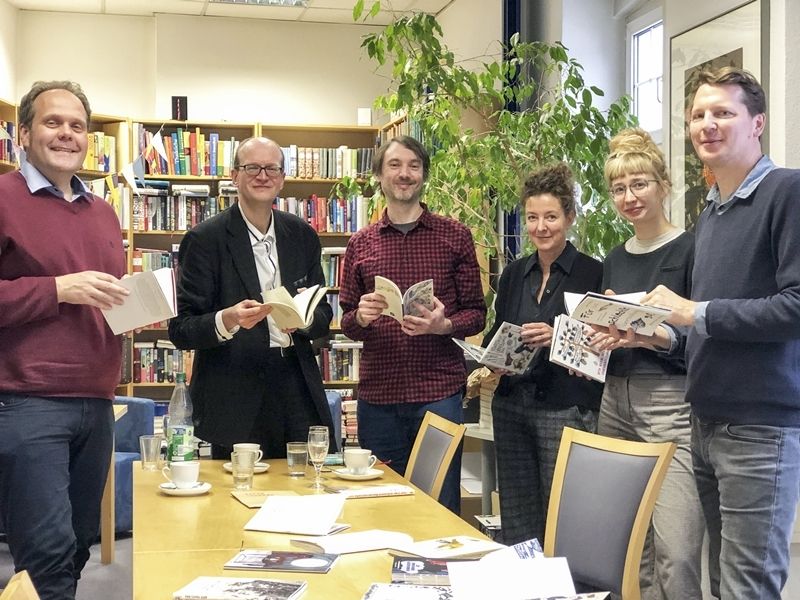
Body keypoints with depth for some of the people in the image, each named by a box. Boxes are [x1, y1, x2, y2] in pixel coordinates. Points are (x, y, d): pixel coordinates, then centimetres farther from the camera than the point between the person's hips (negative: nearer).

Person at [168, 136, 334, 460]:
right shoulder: (204, 239, -5)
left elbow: (323, 315, 12)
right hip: (234, 400, -4)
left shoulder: (302, 236, 9)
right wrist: (228, 320, -25)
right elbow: (180, 330, -7)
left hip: (297, 393, 4)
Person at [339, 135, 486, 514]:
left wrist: (442, 325, -15)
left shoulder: (455, 236, 5)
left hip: (439, 392, -2)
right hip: (377, 395, 2)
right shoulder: (360, 244, 10)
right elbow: (346, 323, 15)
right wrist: (360, 317, -8)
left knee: (442, 505, 3)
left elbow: (476, 313, 5)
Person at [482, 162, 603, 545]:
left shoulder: (593, 273, -5)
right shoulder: (514, 274, 12)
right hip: (512, 405, 6)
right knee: (515, 523, 11)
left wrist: (558, 337, -21)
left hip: (566, 409, -6)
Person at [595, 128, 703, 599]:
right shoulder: (615, 259, 16)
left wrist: (654, 336, -25)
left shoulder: (690, 249, -5)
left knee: (675, 554, -14)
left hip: (670, 405, -6)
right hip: (616, 401, 7)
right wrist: (596, 340, 2)